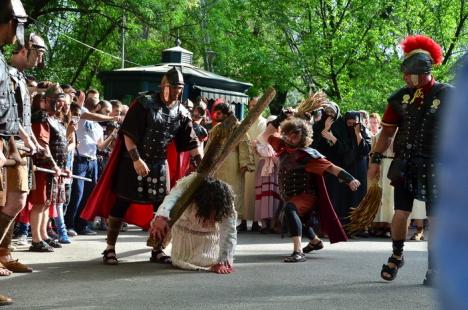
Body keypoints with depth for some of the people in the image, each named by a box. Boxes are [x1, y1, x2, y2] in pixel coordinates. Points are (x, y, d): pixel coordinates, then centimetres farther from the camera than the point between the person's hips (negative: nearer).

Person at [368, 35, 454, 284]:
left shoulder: (448, 95, -5)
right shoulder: (400, 97, 4)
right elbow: (387, 132, 11)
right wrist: (376, 159, 6)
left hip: (435, 166, -2)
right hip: (405, 165, 2)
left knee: (435, 217, 1)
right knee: (400, 214, -1)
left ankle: (434, 268, 11)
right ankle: (396, 256, 22)